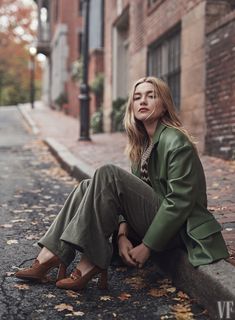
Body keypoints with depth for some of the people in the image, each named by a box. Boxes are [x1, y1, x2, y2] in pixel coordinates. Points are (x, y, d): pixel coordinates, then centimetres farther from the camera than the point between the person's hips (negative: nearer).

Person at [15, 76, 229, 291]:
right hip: (151, 222, 8)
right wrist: (122, 235, -10)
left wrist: (147, 246, -18)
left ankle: (91, 265, -22)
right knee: (88, 187, -4)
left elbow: (179, 202, -19)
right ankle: (49, 258, -14)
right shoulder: (141, 143, 12)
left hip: (176, 230, -8)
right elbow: (130, 196, 7)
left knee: (108, 175, -22)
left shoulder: (176, 142, -12)